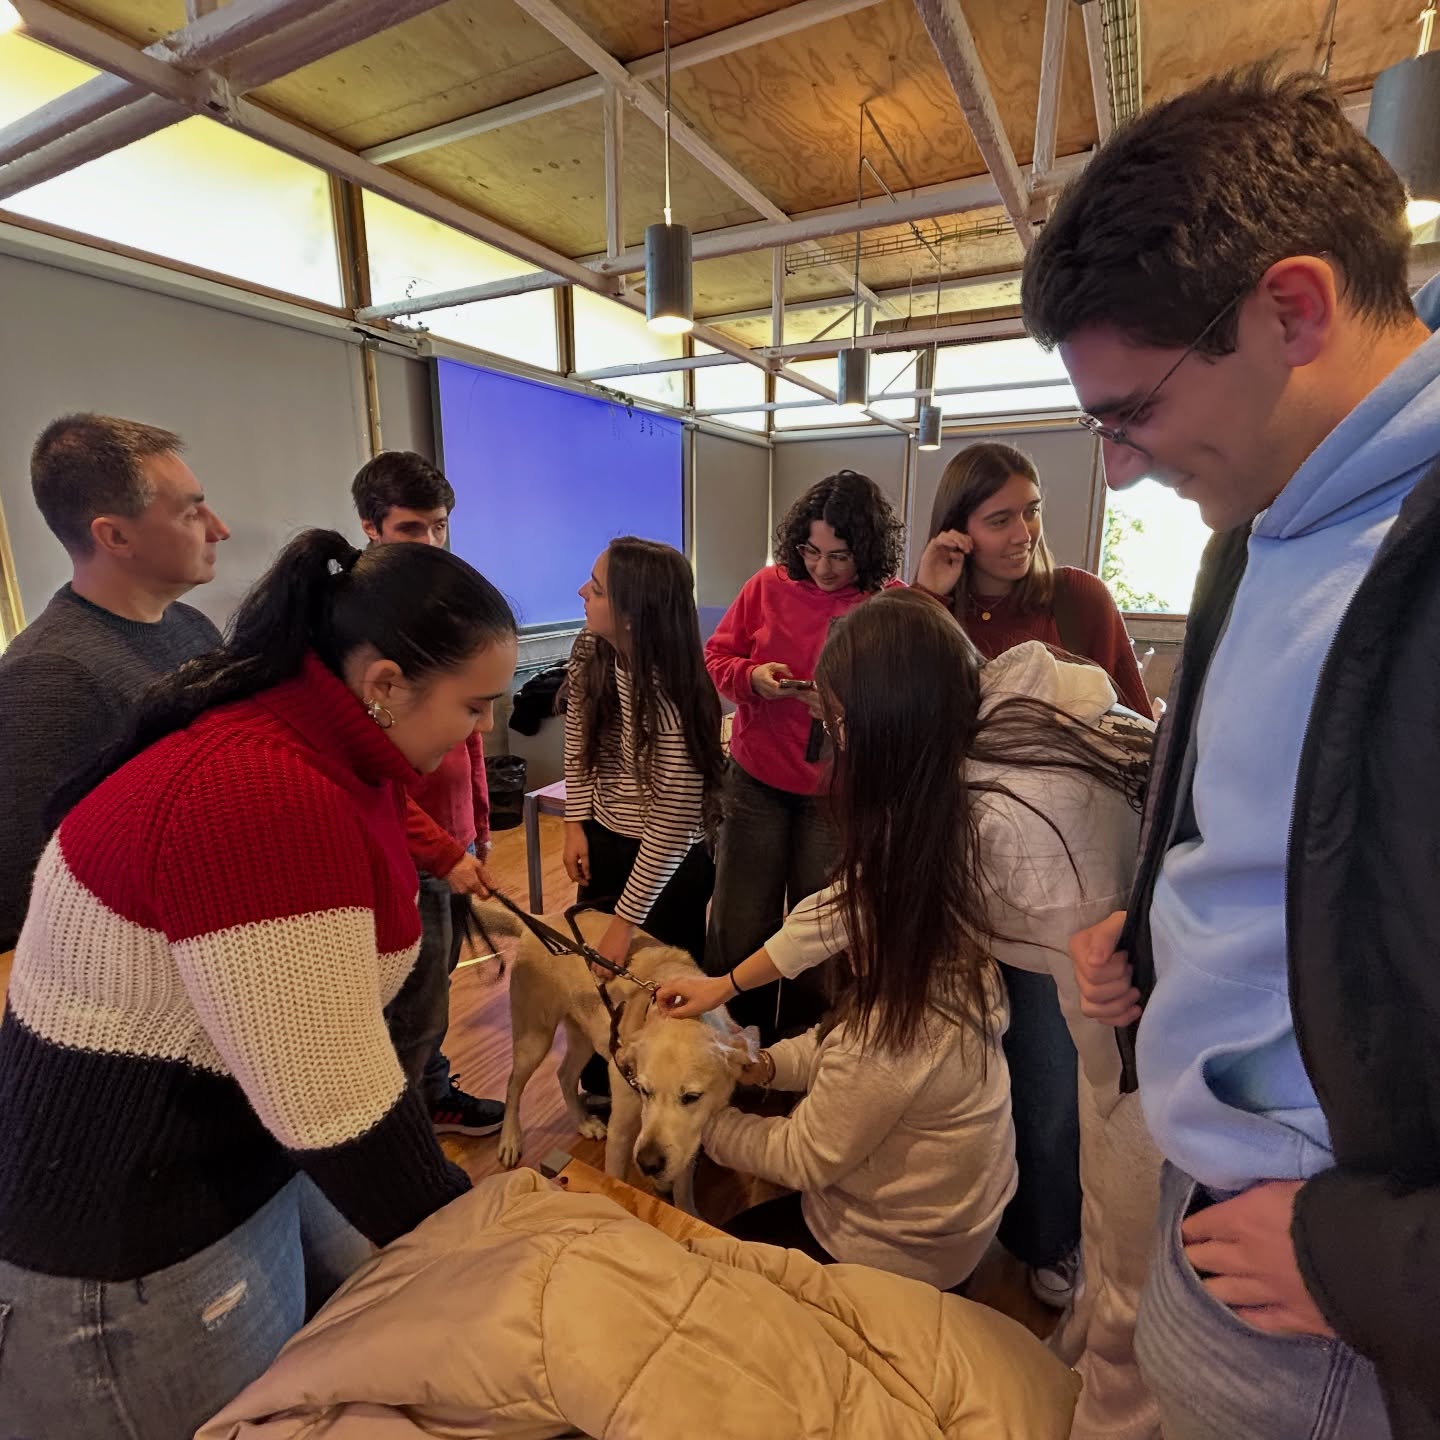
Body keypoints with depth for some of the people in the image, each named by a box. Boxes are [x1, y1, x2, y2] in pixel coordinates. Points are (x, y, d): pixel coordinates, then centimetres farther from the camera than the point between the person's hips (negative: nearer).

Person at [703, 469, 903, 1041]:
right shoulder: (769, 586, -3)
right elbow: (717, 657, 5)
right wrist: (752, 677, -15)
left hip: (838, 794, -1)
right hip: (757, 781, 2)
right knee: (738, 924, 10)